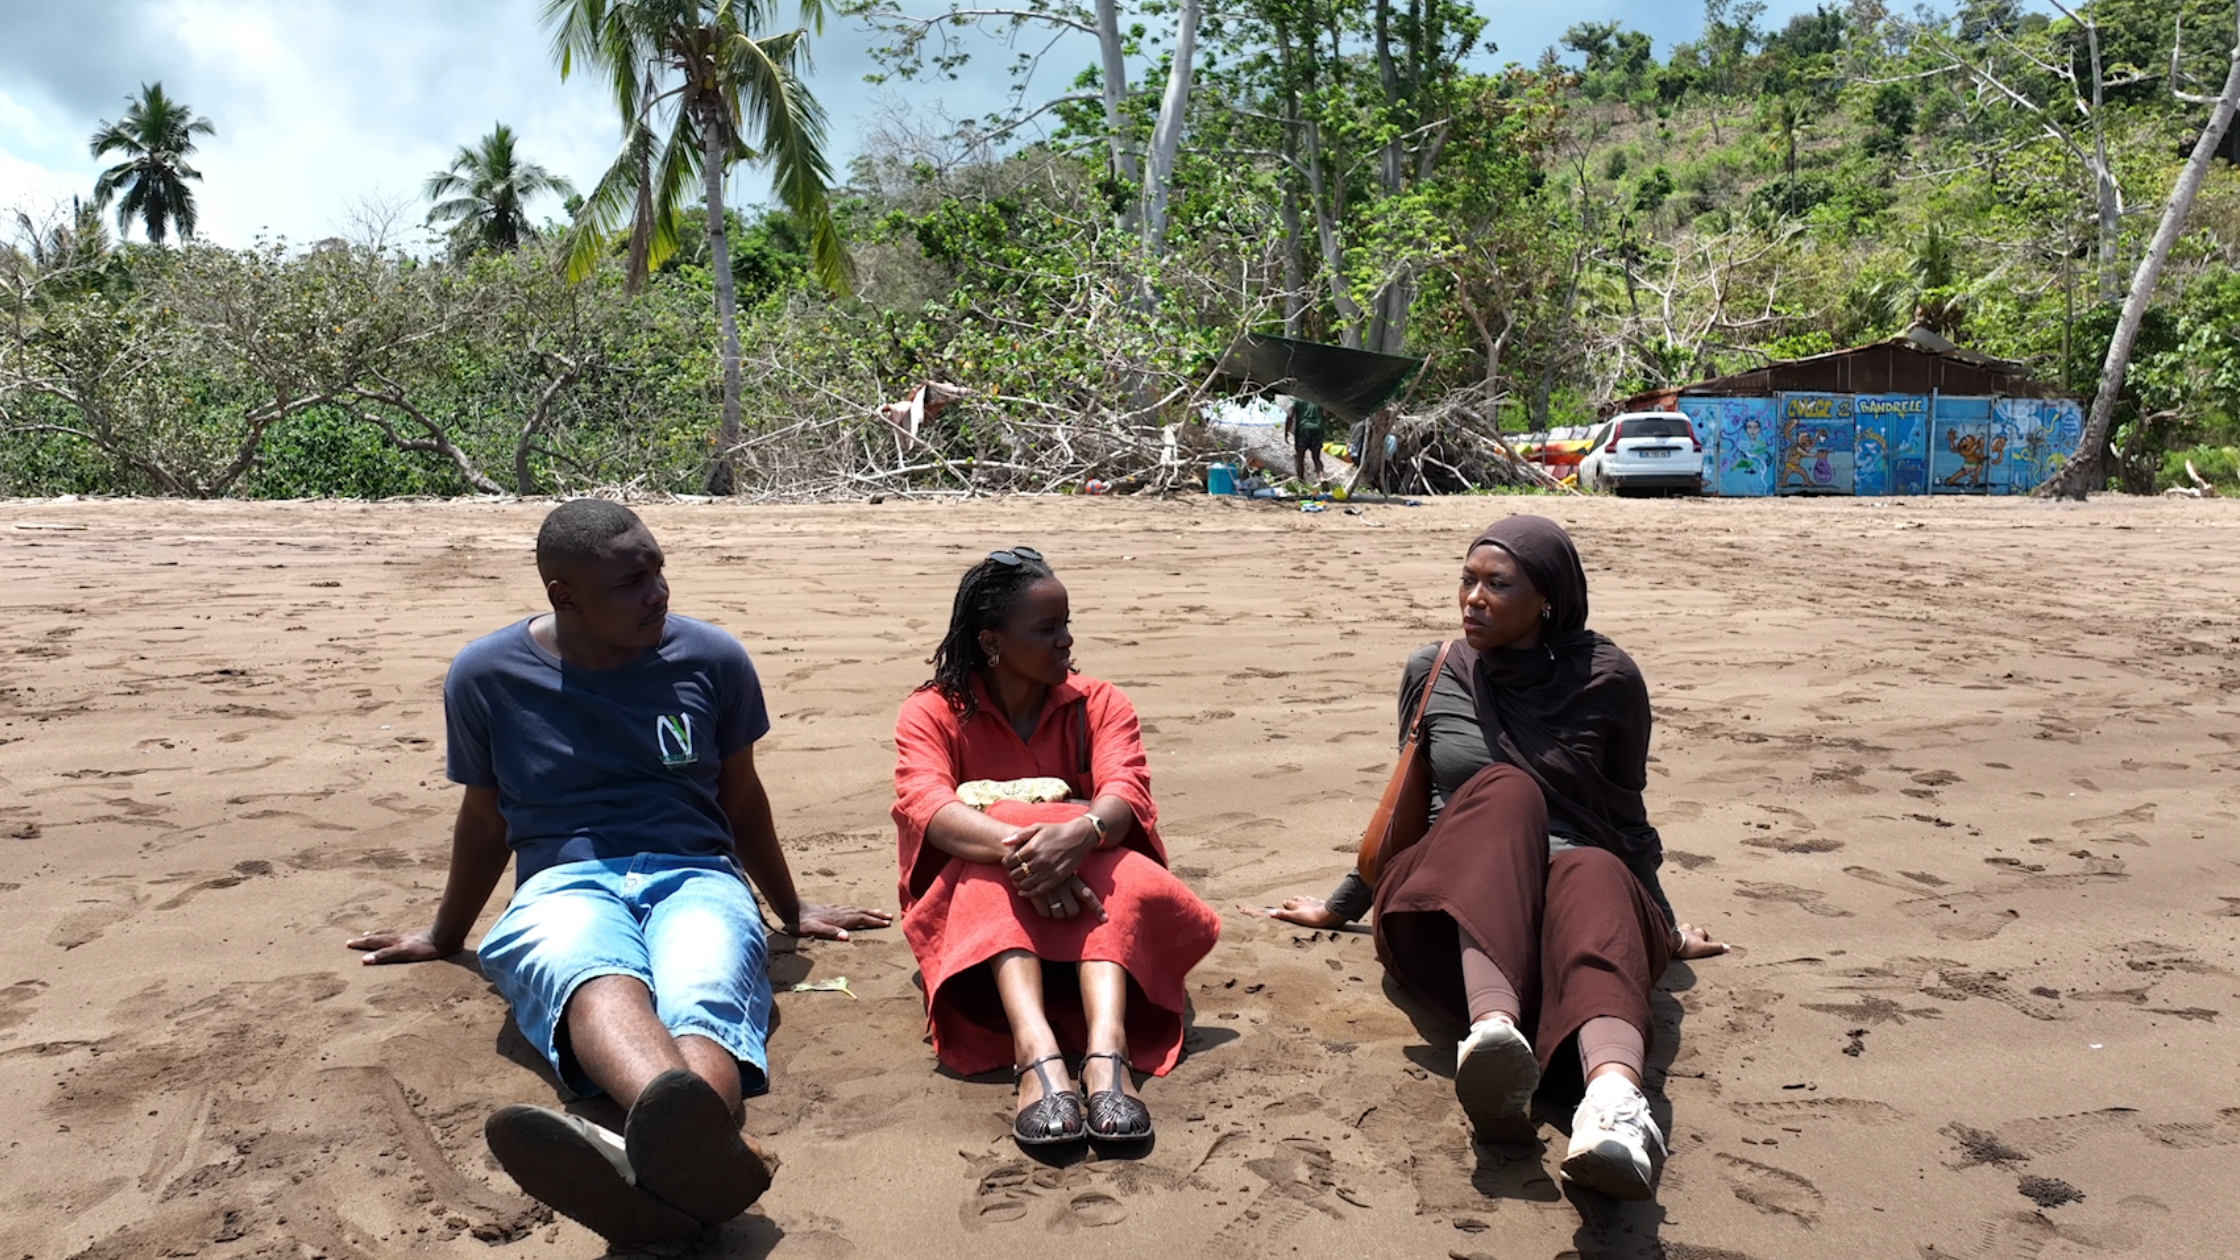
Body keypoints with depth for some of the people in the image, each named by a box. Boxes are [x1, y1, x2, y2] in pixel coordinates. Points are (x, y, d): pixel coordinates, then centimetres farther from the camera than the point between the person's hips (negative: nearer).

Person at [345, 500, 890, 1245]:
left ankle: (659, 1154, -72)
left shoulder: (712, 659, 4)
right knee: (595, 981, -41)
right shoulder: (485, 676, 3)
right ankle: (687, 1144, -74)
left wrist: (791, 912, 26)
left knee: (704, 1001, -38)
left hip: (694, 875, 1)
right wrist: (445, 938, 29)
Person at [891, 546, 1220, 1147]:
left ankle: (1106, 1050, -55)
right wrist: (1017, 845, -45)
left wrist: (1080, 833, -45)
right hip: (976, 903, -1)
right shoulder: (931, 713, -3)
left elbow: (1125, 791, -19)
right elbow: (925, 804, -24)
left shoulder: (1099, 704, 2)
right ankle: (1036, 1052, -57)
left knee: (1126, 878, -32)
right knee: (992, 872, -35)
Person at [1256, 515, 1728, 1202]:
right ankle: (1492, 1028, -60)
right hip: (1445, 915, 1)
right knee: (1505, 789, -33)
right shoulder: (1433, 674, 11)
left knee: (1594, 874, -38)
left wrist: (1664, 928, 19)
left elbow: (1624, 812, 17)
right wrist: (1341, 906, 28)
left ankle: (1614, 1098, -70)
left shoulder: (1606, 678, 6)